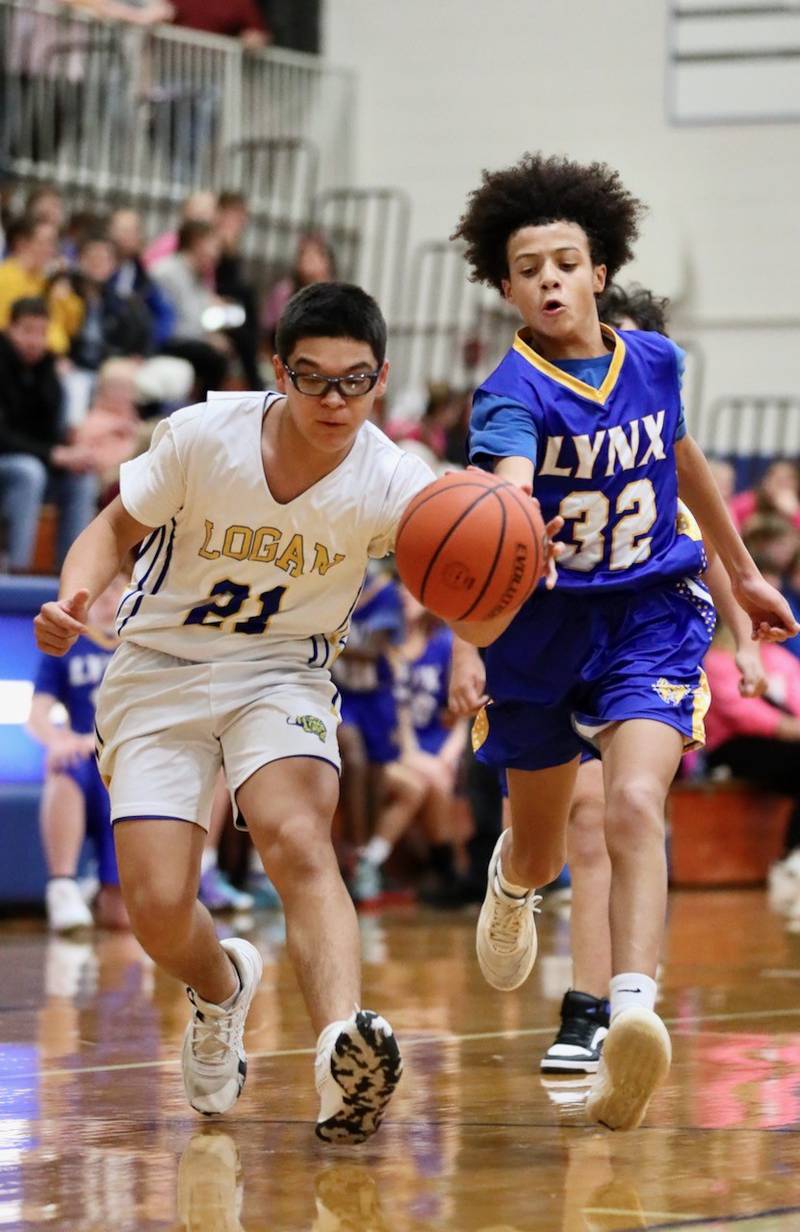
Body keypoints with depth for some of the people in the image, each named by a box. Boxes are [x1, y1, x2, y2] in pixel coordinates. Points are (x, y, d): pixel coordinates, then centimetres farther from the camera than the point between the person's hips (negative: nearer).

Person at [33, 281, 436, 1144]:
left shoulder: (390, 484, -17)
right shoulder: (203, 435, -18)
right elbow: (117, 527, -2)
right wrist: (75, 597, -22)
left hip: (282, 675, 0)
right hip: (159, 675, 1)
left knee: (297, 838, -30)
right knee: (158, 911, -10)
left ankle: (342, 1056, -48)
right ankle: (221, 987, 27)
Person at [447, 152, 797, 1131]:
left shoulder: (652, 360, -5)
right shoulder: (513, 395, -19)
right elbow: (506, 492, -41)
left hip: (651, 617, 1)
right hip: (545, 622, -1)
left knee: (634, 807, -25)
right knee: (540, 851, 18)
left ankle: (632, 1015, -38)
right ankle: (511, 888, 57)